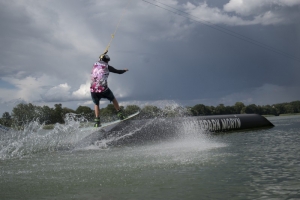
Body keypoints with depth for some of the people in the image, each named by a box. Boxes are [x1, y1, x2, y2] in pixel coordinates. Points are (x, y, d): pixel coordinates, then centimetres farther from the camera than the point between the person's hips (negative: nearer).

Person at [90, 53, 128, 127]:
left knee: (96, 104, 21)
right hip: (103, 89, -3)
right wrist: (125, 70, 34)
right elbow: (118, 71, 14)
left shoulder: (95, 64, 13)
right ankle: (120, 114, 23)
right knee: (113, 99, 23)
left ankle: (97, 122, 9)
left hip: (93, 89, 3)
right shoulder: (107, 66, 5)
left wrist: (103, 55, 53)